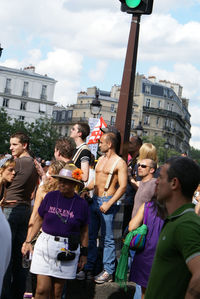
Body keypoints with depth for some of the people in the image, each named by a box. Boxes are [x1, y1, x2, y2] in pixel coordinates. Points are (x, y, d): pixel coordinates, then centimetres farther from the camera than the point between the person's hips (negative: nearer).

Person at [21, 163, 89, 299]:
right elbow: (39, 220, 10)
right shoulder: (50, 197, 2)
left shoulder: (82, 204, 0)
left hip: (67, 249, 0)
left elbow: (84, 230, 8)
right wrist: (28, 241, 8)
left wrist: (84, 253, 9)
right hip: (45, 246, 1)